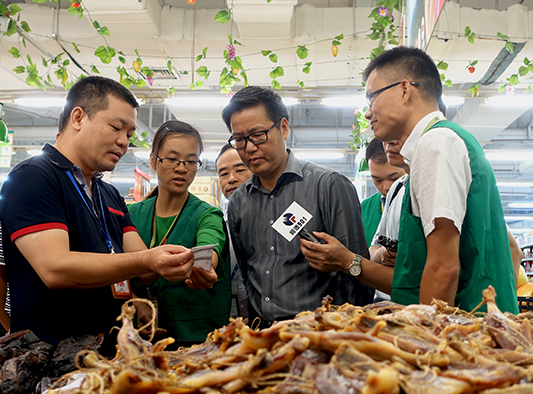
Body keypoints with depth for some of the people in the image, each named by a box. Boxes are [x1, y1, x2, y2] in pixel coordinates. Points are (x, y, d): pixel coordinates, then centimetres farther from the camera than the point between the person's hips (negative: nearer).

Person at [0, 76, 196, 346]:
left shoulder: (111, 196, 20)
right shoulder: (32, 177, -7)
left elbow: (141, 269, 11)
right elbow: (54, 268, -20)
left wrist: (182, 266, -11)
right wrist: (146, 261, -29)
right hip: (51, 356, -7)